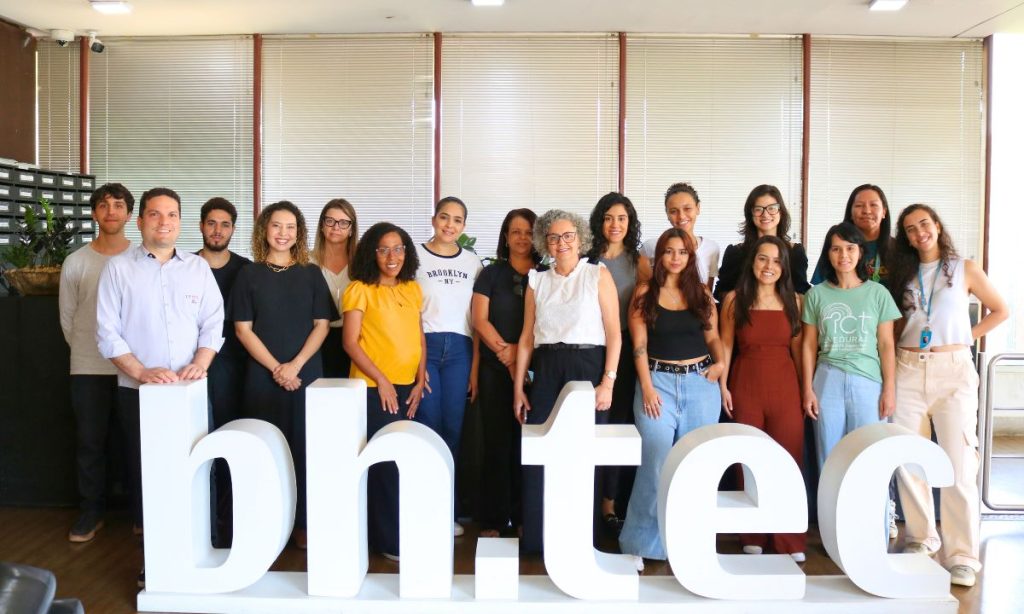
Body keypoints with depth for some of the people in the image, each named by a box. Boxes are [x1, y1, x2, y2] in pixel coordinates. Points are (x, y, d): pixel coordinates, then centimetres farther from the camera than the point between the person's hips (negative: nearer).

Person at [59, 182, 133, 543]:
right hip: (88, 368, 2)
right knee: (90, 443, 9)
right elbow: (67, 317, 9)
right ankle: (91, 512, 23)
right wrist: (85, 351, 11)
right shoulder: (75, 262, 0)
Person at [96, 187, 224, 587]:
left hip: (190, 390, 2)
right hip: (137, 391, -1)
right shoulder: (118, 268, 1)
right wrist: (141, 372, -15)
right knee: (144, 470, 4)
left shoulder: (198, 268, 8)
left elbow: (213, 322, 5)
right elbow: (108, 332, -4)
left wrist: (201, 362, -11)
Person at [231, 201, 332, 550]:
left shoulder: (311, 273, 7)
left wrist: (296, 365, -10)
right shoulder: (249, 274, 4)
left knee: (304, 448, 1)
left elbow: (321, 325, 3)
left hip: (307, 374, 1)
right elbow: (243, 329, 0)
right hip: (262, 375, 0)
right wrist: (276, 368, -9)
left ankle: (303, 524, 10)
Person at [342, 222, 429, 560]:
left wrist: (420, 381, 5)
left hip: (408, 388, 5)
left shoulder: (412, 289, 11)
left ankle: (400, 533, 22)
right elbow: (350, 342, -9)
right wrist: (382, 381, -12)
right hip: (374, 388, -5)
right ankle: (390, 541, 11)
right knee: (384, 462, -1)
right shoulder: (360, 290, -5)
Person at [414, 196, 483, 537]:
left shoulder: (472, 262, 12)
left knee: (453, 429, 4)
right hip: (424, 345, -2)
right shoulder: (416, 256, 4)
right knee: (428, 427, -2)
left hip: (459, 349, 3)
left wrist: (476, 365, 6)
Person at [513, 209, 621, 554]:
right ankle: (538, 539, 13)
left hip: (588, 367, -3)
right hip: (547, 371, 3)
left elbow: (614, 334, -2)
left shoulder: (598, 275, 3)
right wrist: (518, 388, 7)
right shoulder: (538, 281, 12)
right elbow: (527, 338, 12)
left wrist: (608, 381, -11)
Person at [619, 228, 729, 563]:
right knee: (656, 461, -7)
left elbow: (714, 339, 11)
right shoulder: (645, 292, 4)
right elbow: (639, 344, -1)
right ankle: (642, 541, 6)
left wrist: (723, 381, -3)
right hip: (659, 381, -2)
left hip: (701, 383, 3)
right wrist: (647, 388, -9)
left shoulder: (702, 293, 11)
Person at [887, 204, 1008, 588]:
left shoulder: (965, 269, 6)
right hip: (908, 371, 3)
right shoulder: (902, 273, 13)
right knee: (907, 462, 3)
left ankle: (961, 556, -3)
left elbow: (1000, 311, 13)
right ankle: (921, 538, 19)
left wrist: (968, 337, 3)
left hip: (953, 371, -3)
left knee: (958, 463, -8)